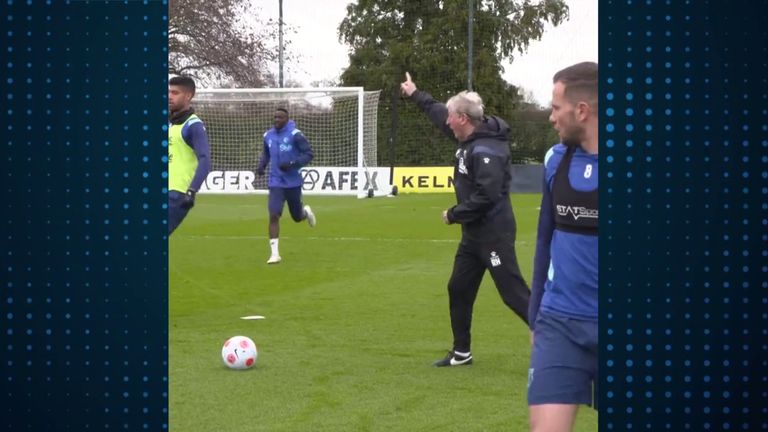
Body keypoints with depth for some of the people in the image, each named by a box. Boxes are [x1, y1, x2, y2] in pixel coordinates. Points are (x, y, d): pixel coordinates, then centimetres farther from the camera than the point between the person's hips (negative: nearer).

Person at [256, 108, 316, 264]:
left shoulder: (294, 134, -12)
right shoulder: (268, 135, 4)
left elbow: (308, 154, -11)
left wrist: (292, 164, -24)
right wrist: (262, 165, 4)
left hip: (293, 182, -2)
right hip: (276, 183, 2)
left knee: (297, 217, 13)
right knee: (274, 215, -13)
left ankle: (305, 212, 52)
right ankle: (275, 253, -10)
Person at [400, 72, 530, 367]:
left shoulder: (486, 150, -23)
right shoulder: (469, 138, 7)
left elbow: (486, 196, -30)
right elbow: (439, 114, 26)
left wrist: (453, 215, -18)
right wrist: (415, 95, 33)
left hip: (494, 234, -10)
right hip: (474, 234, 10)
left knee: (514, 294, -11)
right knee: (459, 290, 15)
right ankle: (461, 352, 26)